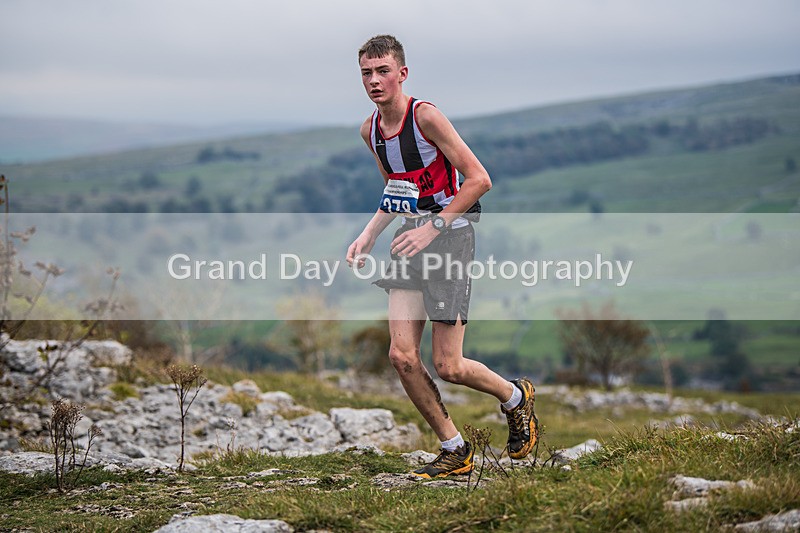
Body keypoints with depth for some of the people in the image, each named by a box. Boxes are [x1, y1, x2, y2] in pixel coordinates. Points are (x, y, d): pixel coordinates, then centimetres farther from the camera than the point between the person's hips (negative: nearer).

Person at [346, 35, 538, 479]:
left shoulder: (425, 116, -15)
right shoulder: (370, 130, 8)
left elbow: (479, 179, -17)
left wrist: (433, 229, -20)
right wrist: (368, 235, 10)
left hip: (450, 237, -7)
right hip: (413, 240, 7)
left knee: (447, 367, -5)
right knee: (402, 357, -4)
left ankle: (516, 397, 25)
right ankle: (455, 451, 11)